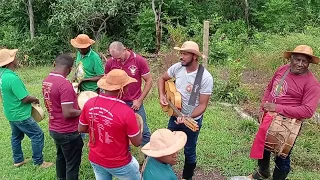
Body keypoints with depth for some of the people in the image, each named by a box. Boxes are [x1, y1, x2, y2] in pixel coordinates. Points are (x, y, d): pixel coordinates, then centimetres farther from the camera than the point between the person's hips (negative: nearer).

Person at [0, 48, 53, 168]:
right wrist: (35, 99, -7)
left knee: (16, 136, 22)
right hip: (20, 115, -10)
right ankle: (38, 162, 11)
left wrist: (30, 98, 10)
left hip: (11, 113, 10)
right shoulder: (12, 78, -30)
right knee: (37, 135, 2)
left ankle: (18, 160, 37)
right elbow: (25, 99, -28)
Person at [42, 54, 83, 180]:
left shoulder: (46, 81, 1)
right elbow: (68, 113, -28)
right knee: (72, 164, 8)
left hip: (54, 129, 9)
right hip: (68, 132, -9)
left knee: (61, 158, 27)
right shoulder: (64, 84, -27)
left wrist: (72, 96, 15)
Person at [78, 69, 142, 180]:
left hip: (95, 159, 5)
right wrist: (137, 127, 0)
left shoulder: (89, 103, -14)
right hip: (119, 163, -4)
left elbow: (81, 129, 2)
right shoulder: (126, 112, -30)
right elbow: (137, 142, -17)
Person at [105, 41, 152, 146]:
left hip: (135, 103, -2)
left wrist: (139, 100, -9)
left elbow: (149, 81, -7)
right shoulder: (110, 62, -6)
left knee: (143, 131, 7)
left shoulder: (139, 60, -13)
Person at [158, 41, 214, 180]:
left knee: (189, 152, 13)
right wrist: (161, 95, -8)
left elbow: (202, 105, -22)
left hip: (193, 120, -4)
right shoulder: (177, 67, -11)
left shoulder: (206, 78, -25)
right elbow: (162, 78, 7)